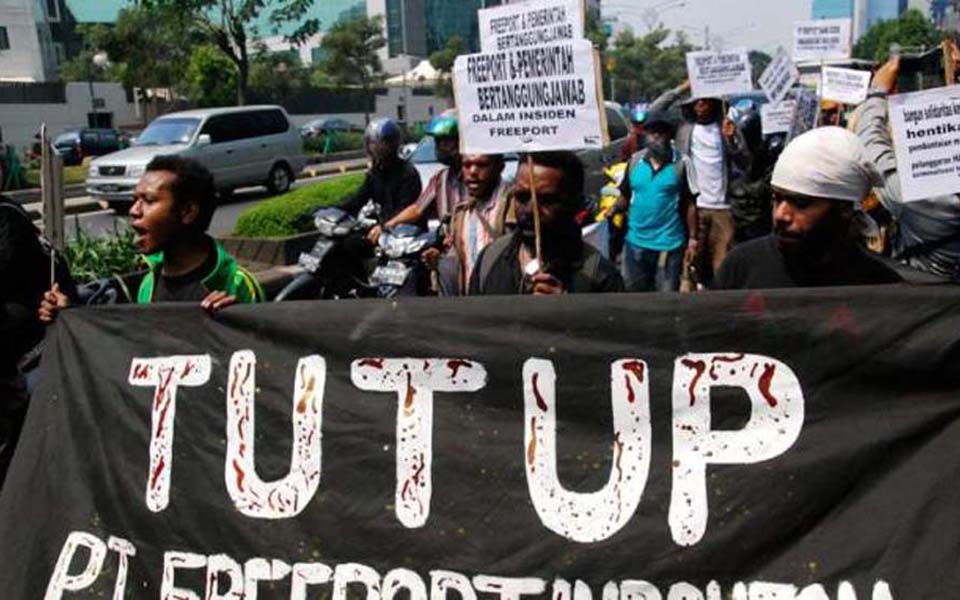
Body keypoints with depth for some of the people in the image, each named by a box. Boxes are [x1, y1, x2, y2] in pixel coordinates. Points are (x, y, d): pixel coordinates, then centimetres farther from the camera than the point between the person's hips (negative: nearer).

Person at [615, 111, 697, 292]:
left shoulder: (680, 165, -5)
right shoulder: (634, 161, 4)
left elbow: (689, 204, -3)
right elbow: (625, 197, 10)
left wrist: (692, 237, -4)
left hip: (670, 241, -3)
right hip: (636, 239, 3)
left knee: (669, 290, 8)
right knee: (633, 289, 15)